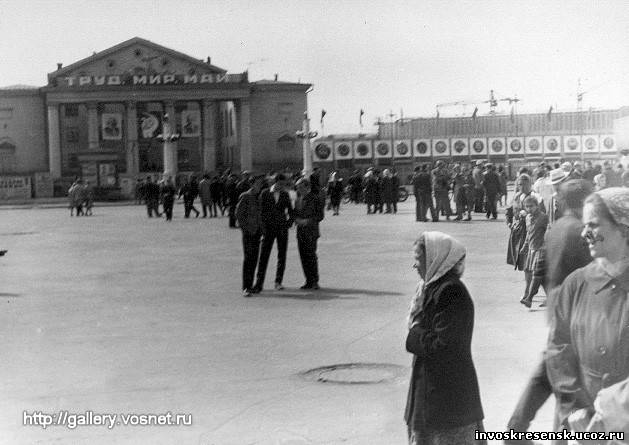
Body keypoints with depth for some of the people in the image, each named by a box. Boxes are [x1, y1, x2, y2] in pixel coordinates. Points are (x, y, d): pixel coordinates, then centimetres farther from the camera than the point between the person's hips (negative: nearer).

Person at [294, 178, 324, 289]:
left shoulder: (314, 198, -6)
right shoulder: (298, 199, 13)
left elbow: (320, 216, -6)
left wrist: (307, 221, -16)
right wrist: (297, 220, -2)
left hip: (311, 232, -6)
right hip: (300, 231, 6)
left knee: (311, 256, -7)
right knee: (303, 256, 5)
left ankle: (315, 281, 1)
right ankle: (309, 281, 12)